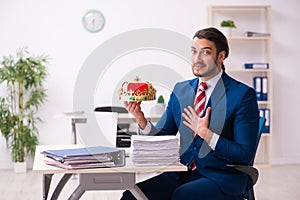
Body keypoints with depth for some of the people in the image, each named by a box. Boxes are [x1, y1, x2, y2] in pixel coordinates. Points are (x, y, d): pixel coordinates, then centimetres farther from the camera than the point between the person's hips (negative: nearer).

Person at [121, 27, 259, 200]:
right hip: (182, 175, 5)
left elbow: (245, 156, -10)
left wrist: (205, 133, -18)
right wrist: (140, 118, -7)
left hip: (221, 178, -5)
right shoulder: (180, 90, 10)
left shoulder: (243, 95, -7)